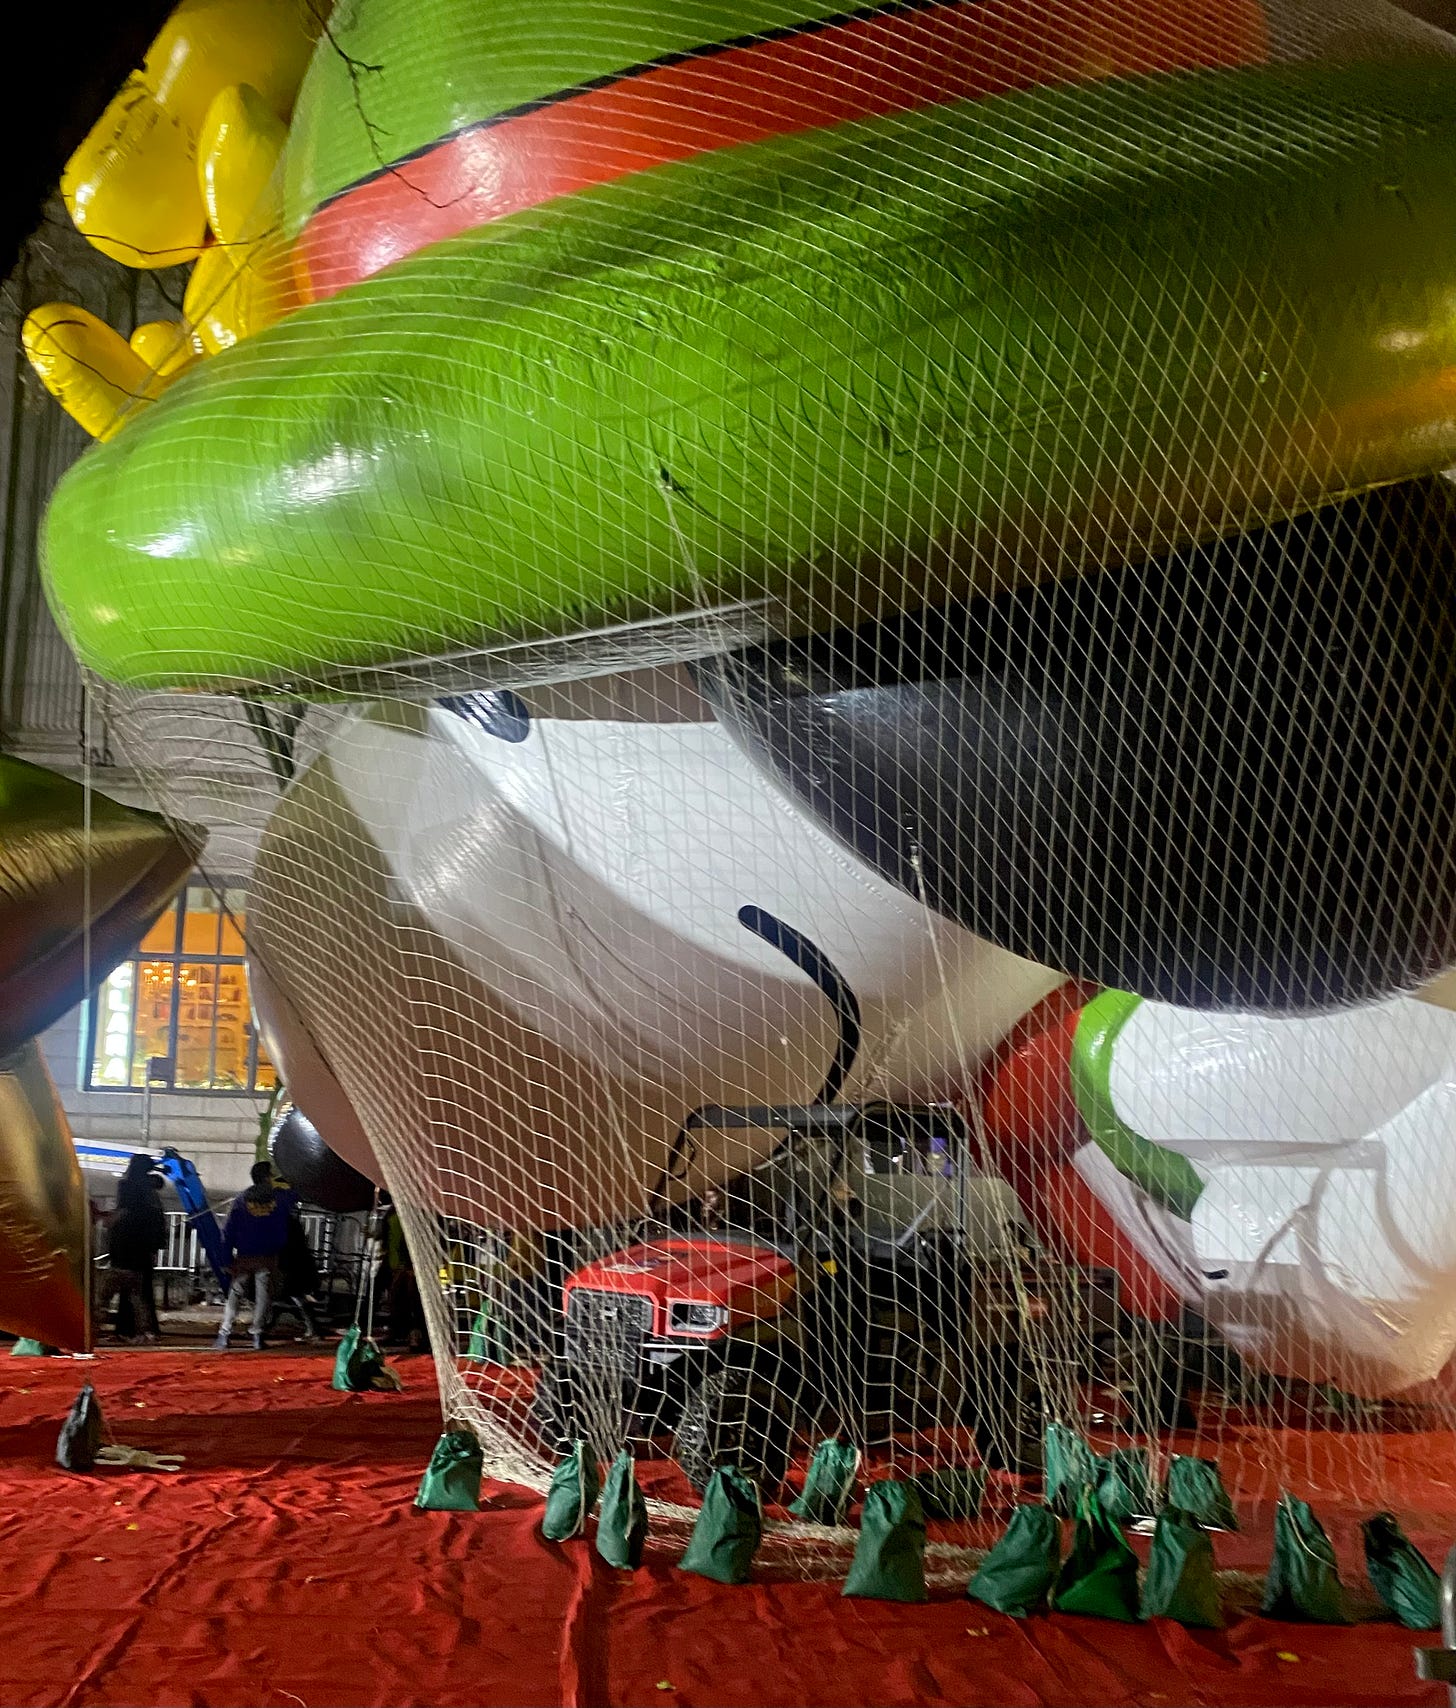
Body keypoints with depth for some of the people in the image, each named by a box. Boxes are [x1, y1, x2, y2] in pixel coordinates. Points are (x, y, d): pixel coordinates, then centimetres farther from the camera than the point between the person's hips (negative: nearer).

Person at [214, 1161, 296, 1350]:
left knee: (235, 1294, 7)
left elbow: (228, 1231, -3)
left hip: (244, 1257, 0)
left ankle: (224, 1334, -1)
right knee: (263, 1296, 7)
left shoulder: (241, 1199, -3)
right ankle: (257, 1336, 6)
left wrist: (228, 1257, 1)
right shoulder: (280, 1197, -3)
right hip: (268, 1257, 0)